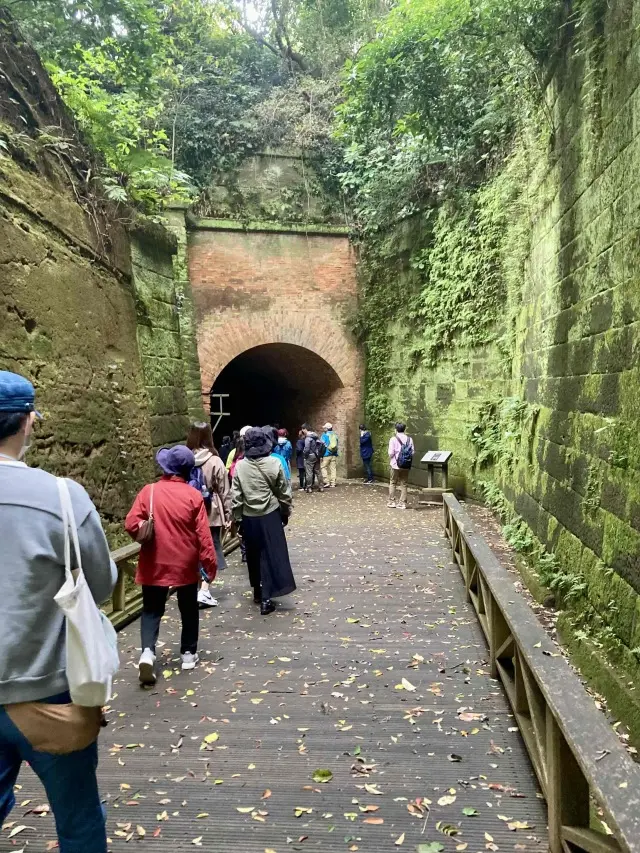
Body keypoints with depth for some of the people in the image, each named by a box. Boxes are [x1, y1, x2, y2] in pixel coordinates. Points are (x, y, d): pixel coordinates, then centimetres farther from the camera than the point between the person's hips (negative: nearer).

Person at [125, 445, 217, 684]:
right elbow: (203, 534, -10)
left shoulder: (149, 491, -8)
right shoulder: (193, 495, -10)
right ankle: (189, 653, 25)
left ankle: (148, 650, -8)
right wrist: (210, 563, -2)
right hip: (186, 564, 0)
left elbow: (131, 524, -9)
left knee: (152, 610, 11)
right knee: (189, 609, 17)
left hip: (154, 564, 0)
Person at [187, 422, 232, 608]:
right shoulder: (215, 461, -10)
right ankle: (204, 590, -3)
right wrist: (228, 515, 2)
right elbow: (224, 491, -6)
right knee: (211, 551, 6)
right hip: (212, 514, -3)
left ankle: (197, 588, 22)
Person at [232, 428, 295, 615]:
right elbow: (284, 492, -2)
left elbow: (236, 496, -3)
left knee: (253, 556, 17)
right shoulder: (274, 464, -9)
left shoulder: (240, 466, -6)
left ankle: (258, 592, 32)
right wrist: (286, 513, 12)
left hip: (249, 517, 2)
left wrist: (237, 518, 7)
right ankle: (266, 598, -2)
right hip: (270, 516, -2)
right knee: (271, 555, 2)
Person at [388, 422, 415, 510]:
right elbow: (412, 452, -2)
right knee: (404, 484, 9)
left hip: (396, 465, -2)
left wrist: (391, 460, 8)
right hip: (406, 466, 2)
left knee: (392, 483, 12)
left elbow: (391, 453, -12)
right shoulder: (409, 439, -1)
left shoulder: (393, 439, -9)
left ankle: (392, 502, 14)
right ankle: (402, 503, 9)